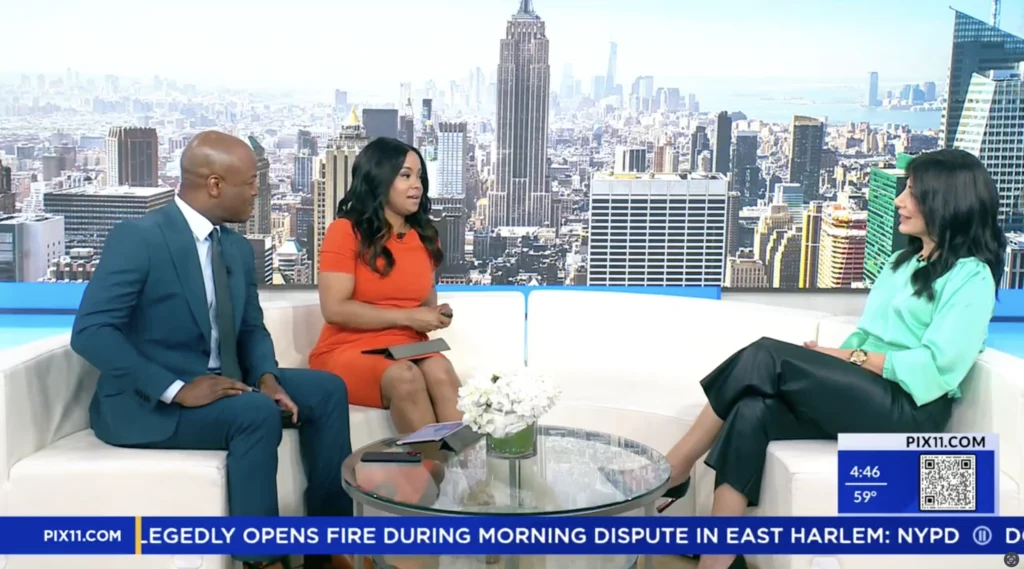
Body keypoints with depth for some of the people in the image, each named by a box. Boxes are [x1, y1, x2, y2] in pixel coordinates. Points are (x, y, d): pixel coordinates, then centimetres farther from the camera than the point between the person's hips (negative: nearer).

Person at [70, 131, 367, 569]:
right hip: (148, 402, -8)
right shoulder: (137, 238, -17)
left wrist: (266, 377, -9)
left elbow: (251, 328, 13)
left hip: (221, 385, 8)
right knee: (257, 413, -31)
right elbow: (90, 332, -24)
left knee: (327, 389, -4)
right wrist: (176, 388, -28)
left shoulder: (237, 247, 7)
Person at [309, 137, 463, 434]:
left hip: (409, 350, 4)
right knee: (405, 377, -36)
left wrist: (435, 314, 2)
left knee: (440, 372, -31)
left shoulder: (425, 237, 13)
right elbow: (335, 309, -12)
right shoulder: (345, 232, -4)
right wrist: (407, 317, -13)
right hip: (348, 352, -4)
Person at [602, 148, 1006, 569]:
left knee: (767, 358, -24)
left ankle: (672, 470, -14)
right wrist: (829, 363, -3)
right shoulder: (903, 262, 23)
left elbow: (935, 368, -14)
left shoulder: (971, 276, -3)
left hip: (910, 409, -7)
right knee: (753, 411, -22)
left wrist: (848, 358, -13)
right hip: (864, 397, 7)